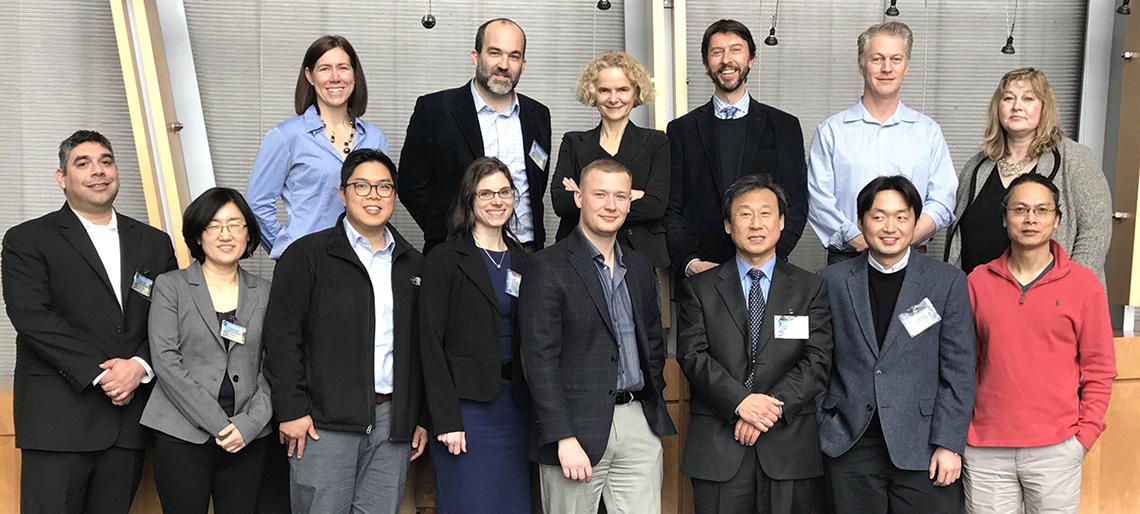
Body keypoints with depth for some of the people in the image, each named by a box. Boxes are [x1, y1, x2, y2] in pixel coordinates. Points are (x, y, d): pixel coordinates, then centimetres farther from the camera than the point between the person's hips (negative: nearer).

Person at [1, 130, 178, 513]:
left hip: (128, 420, 3)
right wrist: (101, 372, -15)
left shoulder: (154, 243, 14)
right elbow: (32, 317, -9)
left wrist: (139, 366, -10)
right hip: (58, 421, -3)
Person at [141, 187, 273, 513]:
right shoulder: (170, 285, 4)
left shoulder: (264, 293, 10)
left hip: (247, 439, 2)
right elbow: (165, 360, -6)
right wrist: (216, 423, -12)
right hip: (183, 436, -2)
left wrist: (248, 424, -9)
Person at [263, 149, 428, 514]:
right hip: (325, 421, -4)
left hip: (393, 423, 4)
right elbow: (282, 335, -5)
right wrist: (292, 410, -10)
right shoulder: (308, 255, 1)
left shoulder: (412, 264, 15)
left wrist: (422, 418, 13)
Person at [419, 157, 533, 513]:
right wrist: (446, 420, -14)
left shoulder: (522, 261, 13)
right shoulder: (445, 260, -4)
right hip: (467, 404, -5)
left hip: (517, 404, 5)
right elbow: (432, 343, -9)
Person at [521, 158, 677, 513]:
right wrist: (564, 438, -17)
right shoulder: (548, 268, -6)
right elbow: (540, 359, -11)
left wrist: (653, 406, 11)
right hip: (577, 429, -5)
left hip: (639, 426, 5)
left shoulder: (640, 268, 14)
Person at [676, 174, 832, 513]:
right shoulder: (699, 288, 9)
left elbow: (817, 362, 0)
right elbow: (692, 355, -3)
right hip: (718, 448, 0)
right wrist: (740, 402, -16)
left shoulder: (810, 288, 10)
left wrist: (773, 408, -13)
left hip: (789, 447, 1)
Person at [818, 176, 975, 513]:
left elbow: (958, 371, 0)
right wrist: (818, 430, 2)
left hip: (922, 447, -1)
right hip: (849, 446, 1)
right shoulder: (832, 281, 5)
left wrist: (949, 444, -6)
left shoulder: (948, 282, 2)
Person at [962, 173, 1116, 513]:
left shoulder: (1083, 284, 0)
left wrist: (1084, 437, -3)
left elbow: (1099, 369, 3)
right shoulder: (979, 281, 3)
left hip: (1055, 448, -1)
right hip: (985, 449, 1)